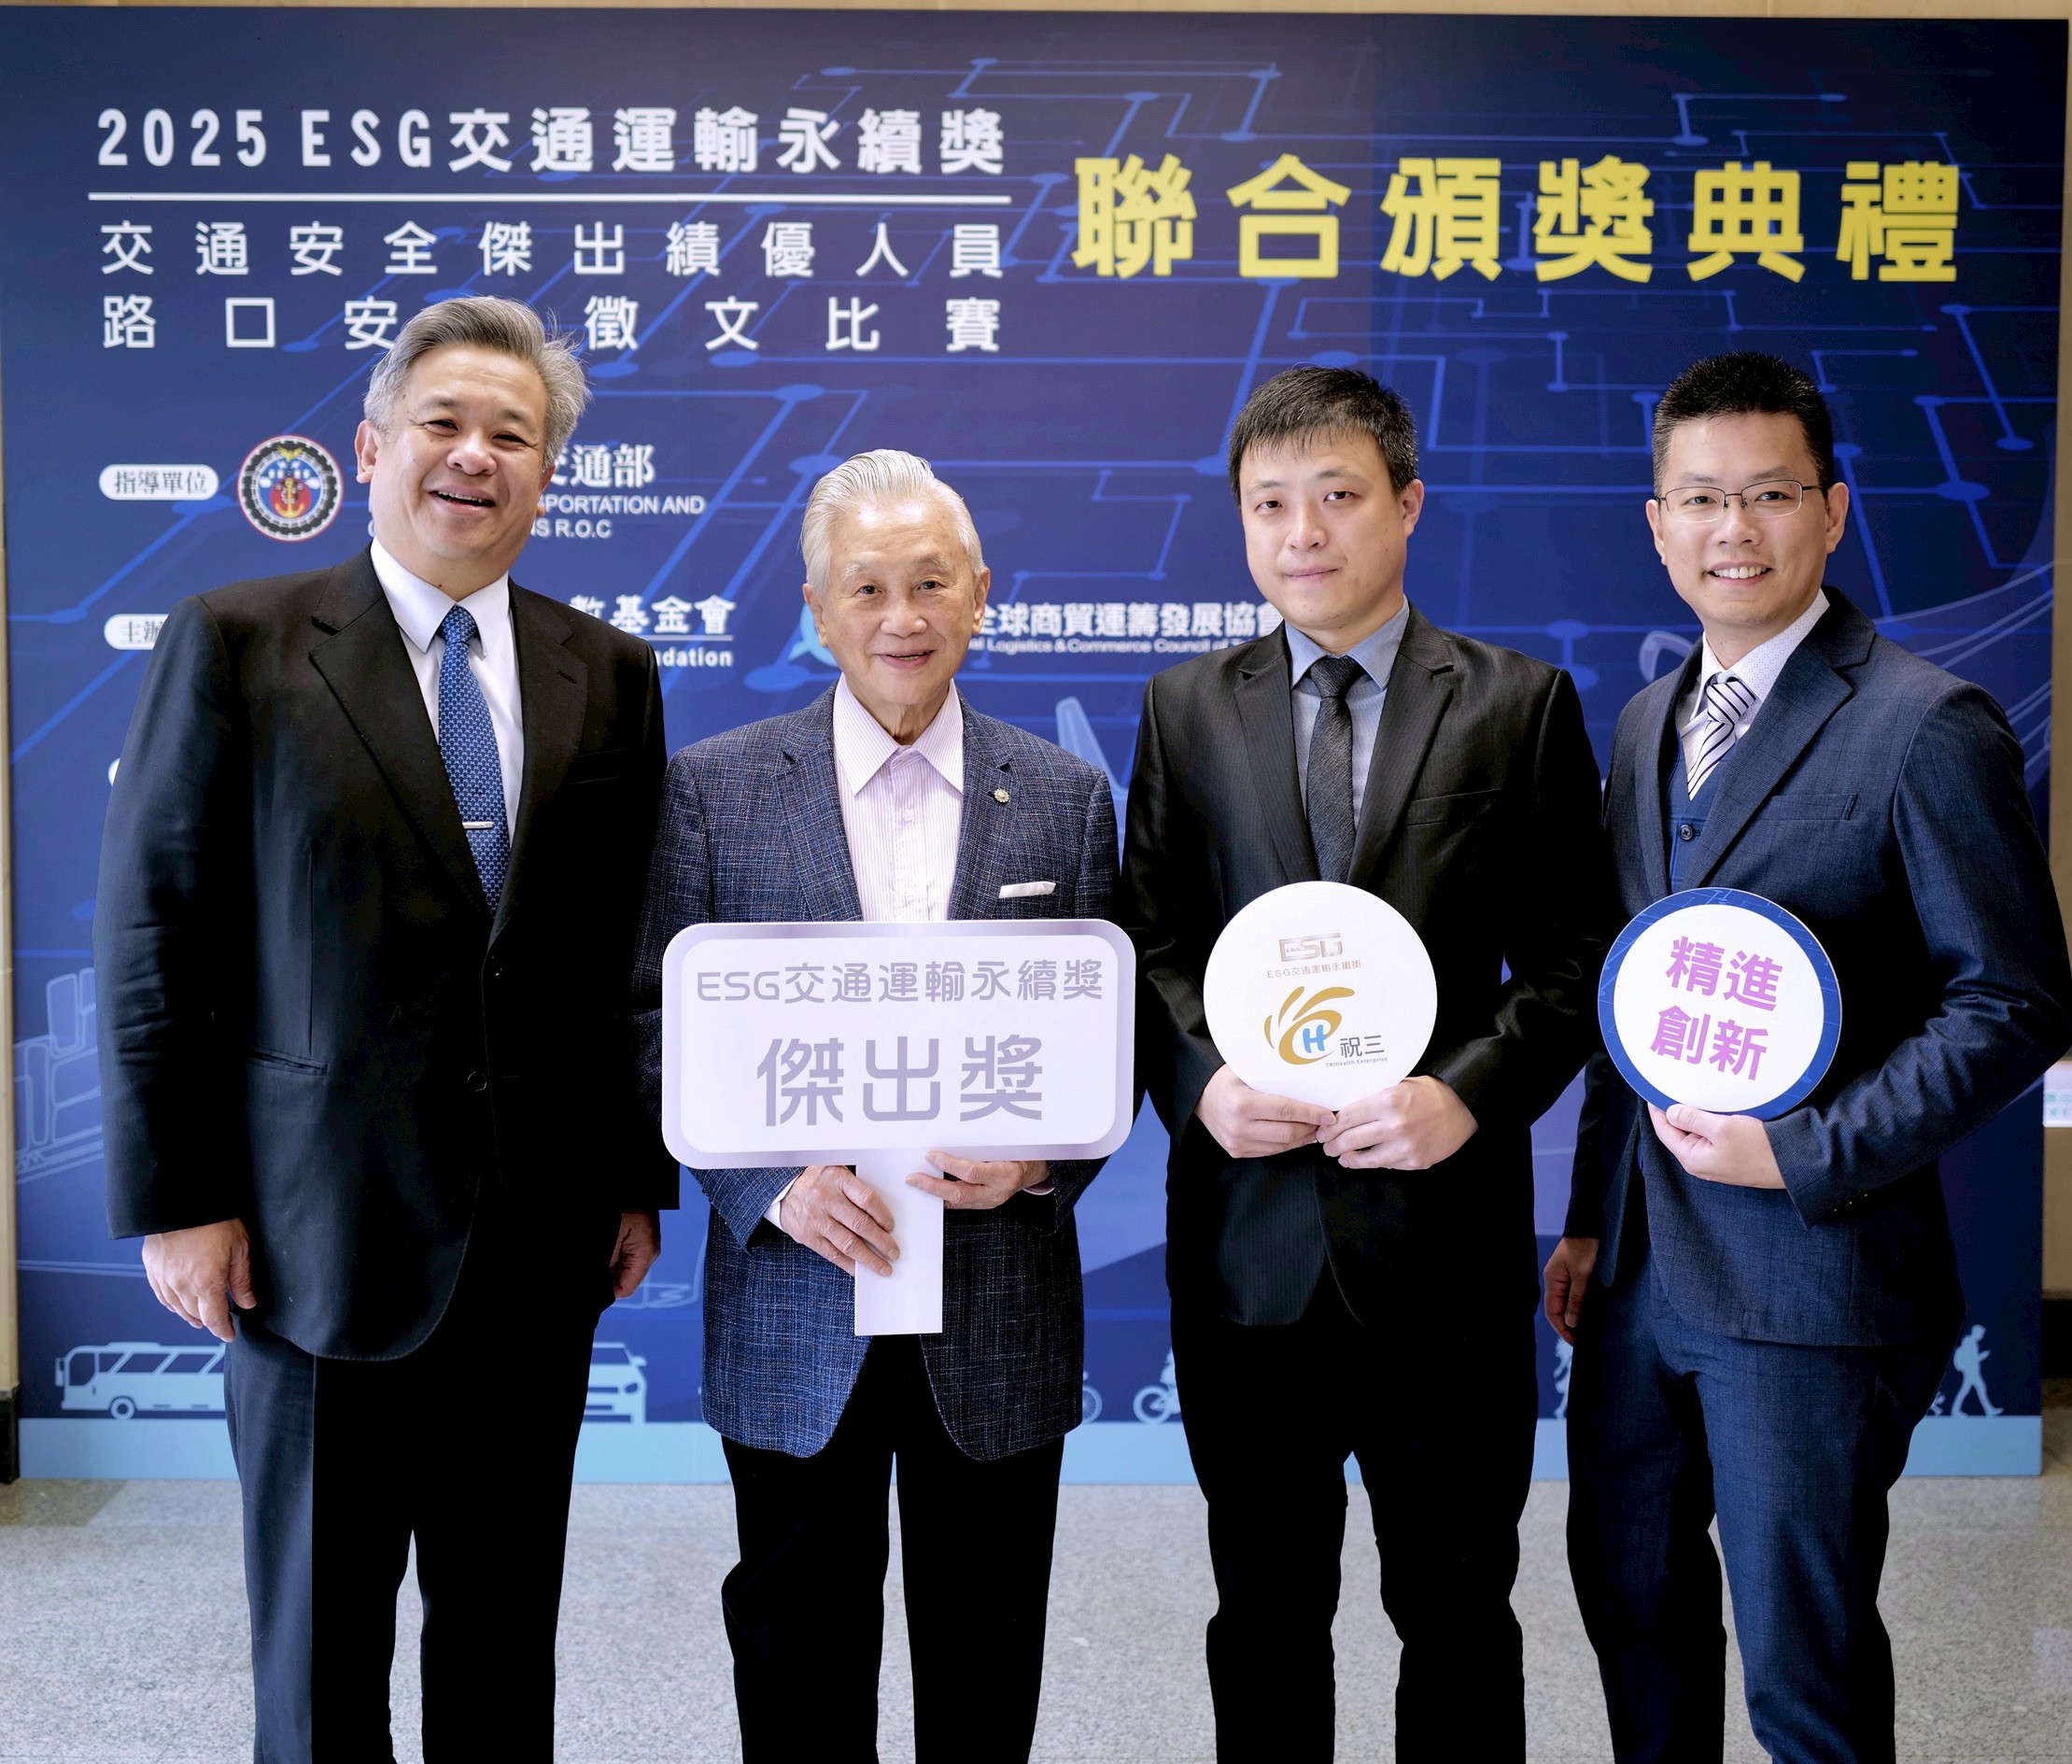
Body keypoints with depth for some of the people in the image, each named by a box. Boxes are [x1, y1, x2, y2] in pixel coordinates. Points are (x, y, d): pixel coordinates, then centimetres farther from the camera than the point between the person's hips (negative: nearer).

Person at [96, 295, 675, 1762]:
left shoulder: (610, 677, 6)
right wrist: (173, 1199, -8)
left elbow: (631, 949, 8)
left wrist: (639, 1180, 7)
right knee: (321, 1643, 12)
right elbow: (154, 933, -5)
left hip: (543, 1243, 3)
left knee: (508, 1643, 16)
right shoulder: (235, 645, -3)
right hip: (323, 1235, -3)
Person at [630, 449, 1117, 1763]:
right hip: (795, 1304, -1)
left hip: (1003, 1314, 1)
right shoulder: (715, 788, 0)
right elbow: (662, 1027, -2)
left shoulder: (1068, 798, 4)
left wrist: (1041, 1158, -13)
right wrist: (778, 1184, -15)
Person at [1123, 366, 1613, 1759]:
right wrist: (1201, 1081, -12)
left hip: (1441, 1231, -1)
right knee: (1265, 1617, 16)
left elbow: (1569, 961, -1)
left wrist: (1468, 1095, -16)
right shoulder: (1188, 708, 7)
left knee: (1459, 1616, 13)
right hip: (1247, 1233, 2)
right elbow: (1151, 945, 6)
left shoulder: (1521, 703, 1)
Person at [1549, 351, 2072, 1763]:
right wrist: (1590, 1219, 14)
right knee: (1631, 1593, 20)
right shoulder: (1647, 725, 11)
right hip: (1640, 1267, 7)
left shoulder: (1929, 727, -12)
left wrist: (1804, 1153, -18)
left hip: (1809, 1271, -7)